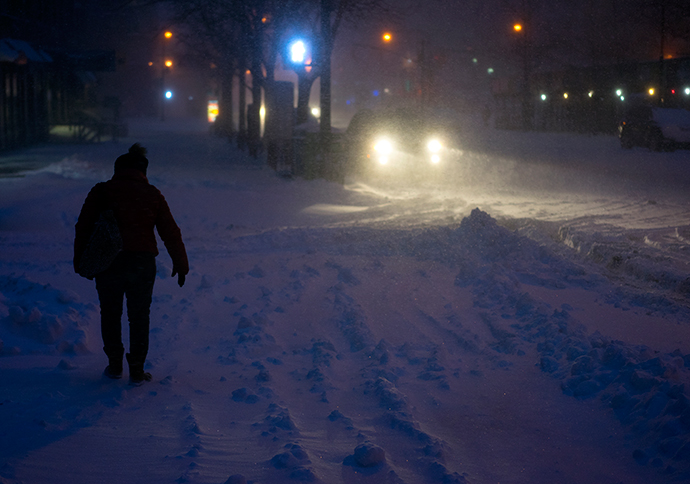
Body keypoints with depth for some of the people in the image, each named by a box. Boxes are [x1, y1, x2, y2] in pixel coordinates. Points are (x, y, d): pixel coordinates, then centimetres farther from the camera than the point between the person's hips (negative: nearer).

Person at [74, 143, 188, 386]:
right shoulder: (152, 195, 4)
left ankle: (115, 365, 19)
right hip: (143, 263, 1)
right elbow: (171, 233, 4)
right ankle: (137, 370, 11)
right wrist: (181, 264, 11)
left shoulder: (101, 191, 2)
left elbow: (83, 227, 1)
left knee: (110, 314, 16)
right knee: (139, 317, 11)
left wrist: (79, 259, 11)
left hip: (108, 263, 0)